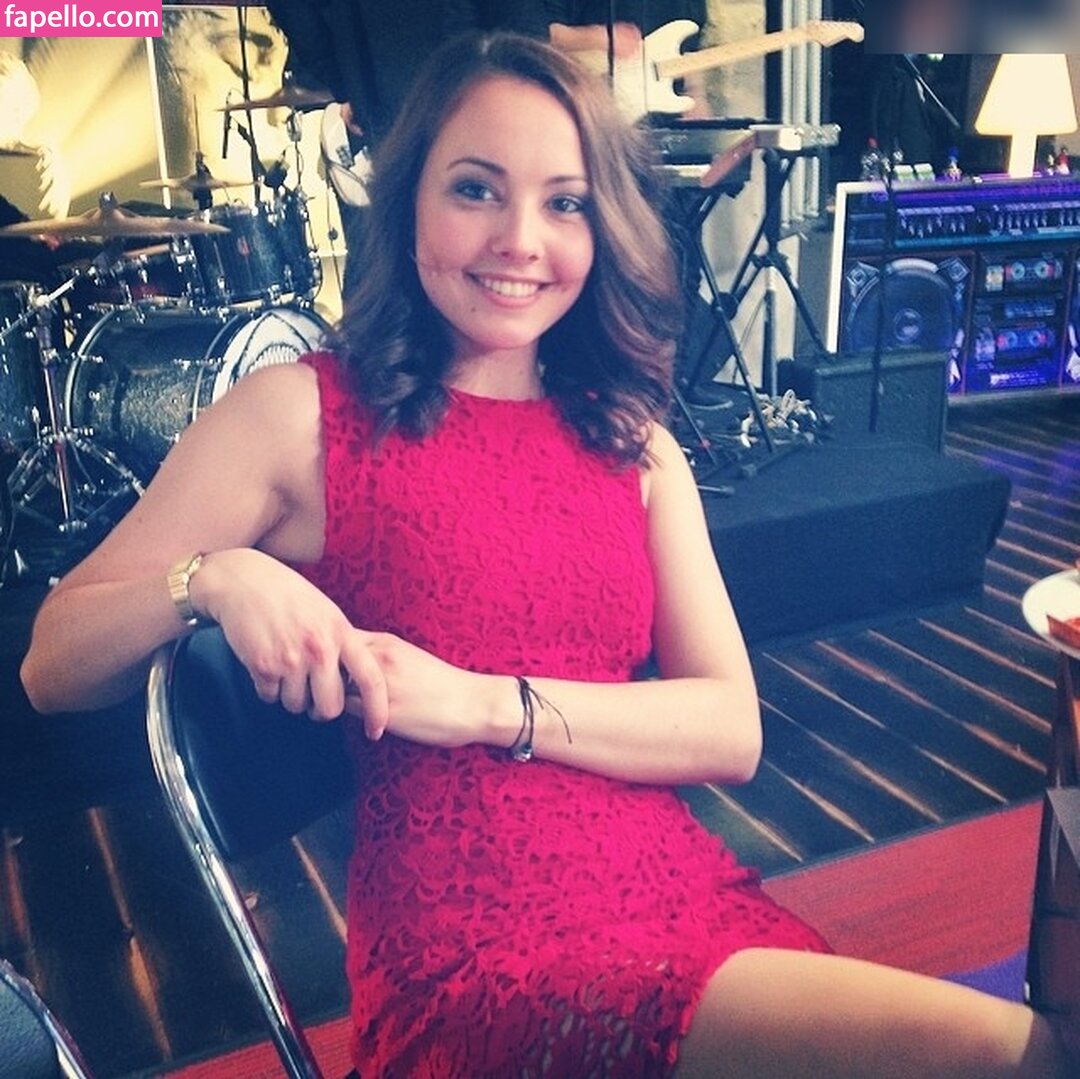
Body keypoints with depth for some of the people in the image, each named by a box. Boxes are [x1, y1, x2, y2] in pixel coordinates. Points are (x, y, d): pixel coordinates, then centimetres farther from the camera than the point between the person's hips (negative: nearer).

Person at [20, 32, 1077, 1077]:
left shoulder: (633, 443, 12)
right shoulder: (299, 415, 0)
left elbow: (733, 731, 2)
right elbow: (52, 665, 2)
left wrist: (492, 706, -12)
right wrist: (214, 578, -19)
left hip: (690, 895, 5)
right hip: (470, 956, -5)